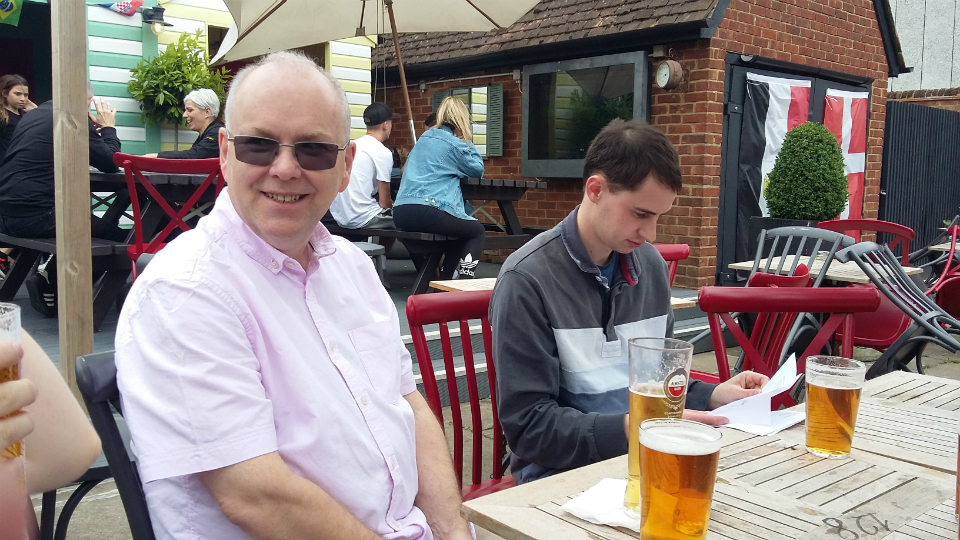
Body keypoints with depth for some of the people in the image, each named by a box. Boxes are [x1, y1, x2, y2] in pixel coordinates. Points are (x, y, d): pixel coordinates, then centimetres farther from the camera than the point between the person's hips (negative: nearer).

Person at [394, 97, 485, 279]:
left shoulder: (424, 138, 19)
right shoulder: (454, 144, -1)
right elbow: (478, 169, 10)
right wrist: (467, 142, 16)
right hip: (426, 211, -8)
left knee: (462, 227, 30)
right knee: (477, 230, 14)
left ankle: (445, 278, 29)